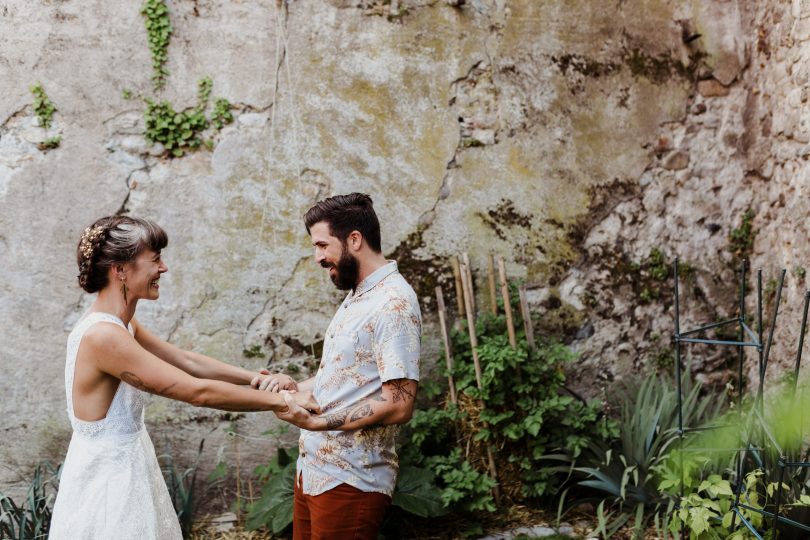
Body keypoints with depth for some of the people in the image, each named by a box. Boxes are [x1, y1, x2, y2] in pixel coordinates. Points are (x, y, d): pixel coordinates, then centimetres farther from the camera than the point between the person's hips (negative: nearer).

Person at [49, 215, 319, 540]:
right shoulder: (102, 336, -26)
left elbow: (187, 361, 9)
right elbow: (198, 392, -25)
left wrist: (253, 378, -4)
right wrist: (281, 400, -18)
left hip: (125, 470, 9)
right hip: (108, 482, -9)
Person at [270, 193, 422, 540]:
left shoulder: (393, 303, -17)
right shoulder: (356, 297, 14)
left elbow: (399, 405, -23)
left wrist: (316, 422, -24)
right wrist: (296, 387, 5)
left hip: (349, 482, -9)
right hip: (313, 470, 9)